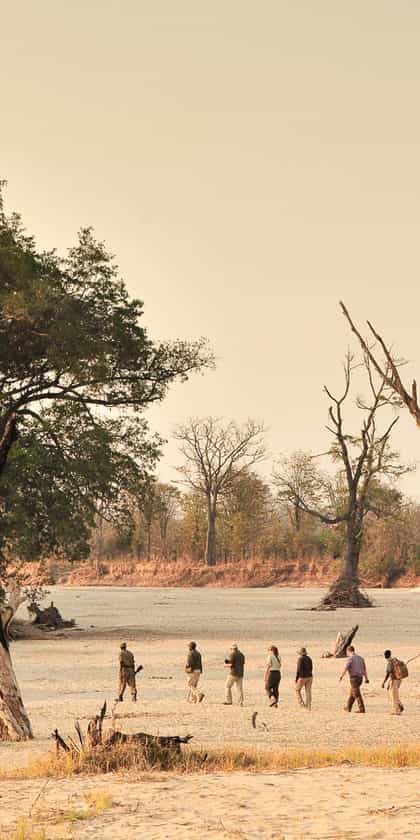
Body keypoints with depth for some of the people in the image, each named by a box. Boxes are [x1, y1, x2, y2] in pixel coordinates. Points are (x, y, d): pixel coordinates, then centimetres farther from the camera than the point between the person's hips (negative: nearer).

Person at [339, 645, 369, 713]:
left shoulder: (350, 658, -10)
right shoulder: (360, 658, 11)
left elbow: (345, 668, -17)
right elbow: (364, 669, 8)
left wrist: (341, 677, -10)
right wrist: (366, 679, 7)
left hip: (354, 678, -7)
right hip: (360, 678, 7)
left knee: (357, 694, -5)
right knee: (352, 693, 18)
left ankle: (362, 709, -8)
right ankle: (348, 708, 26)